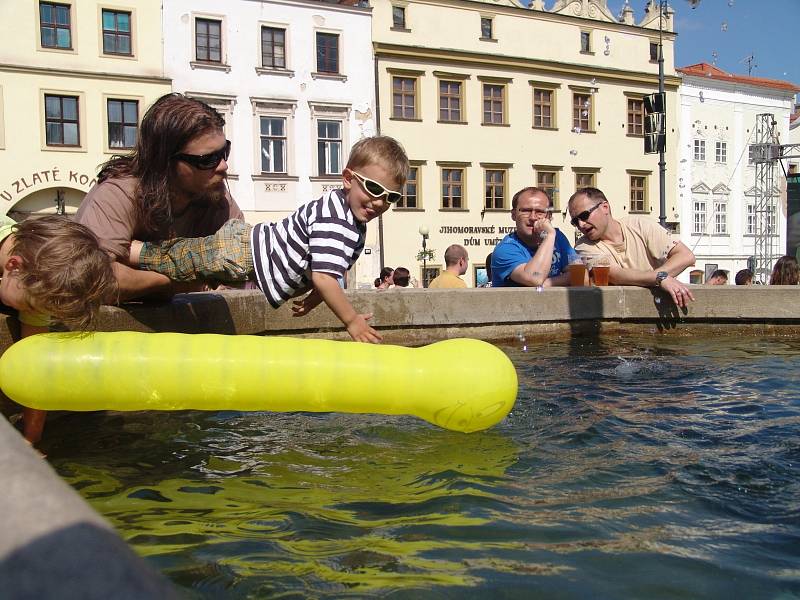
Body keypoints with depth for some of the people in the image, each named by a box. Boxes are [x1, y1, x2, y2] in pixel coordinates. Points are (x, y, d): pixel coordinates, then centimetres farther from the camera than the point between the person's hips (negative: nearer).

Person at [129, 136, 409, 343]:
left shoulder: (356, 225, 4)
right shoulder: (333, 219, -30)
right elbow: (323, 277, -35)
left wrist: (313, 298, 16)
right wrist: (352, 321, -28)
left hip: (245, 245, 9)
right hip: (239, 251, -9)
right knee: (170, 260, 3)